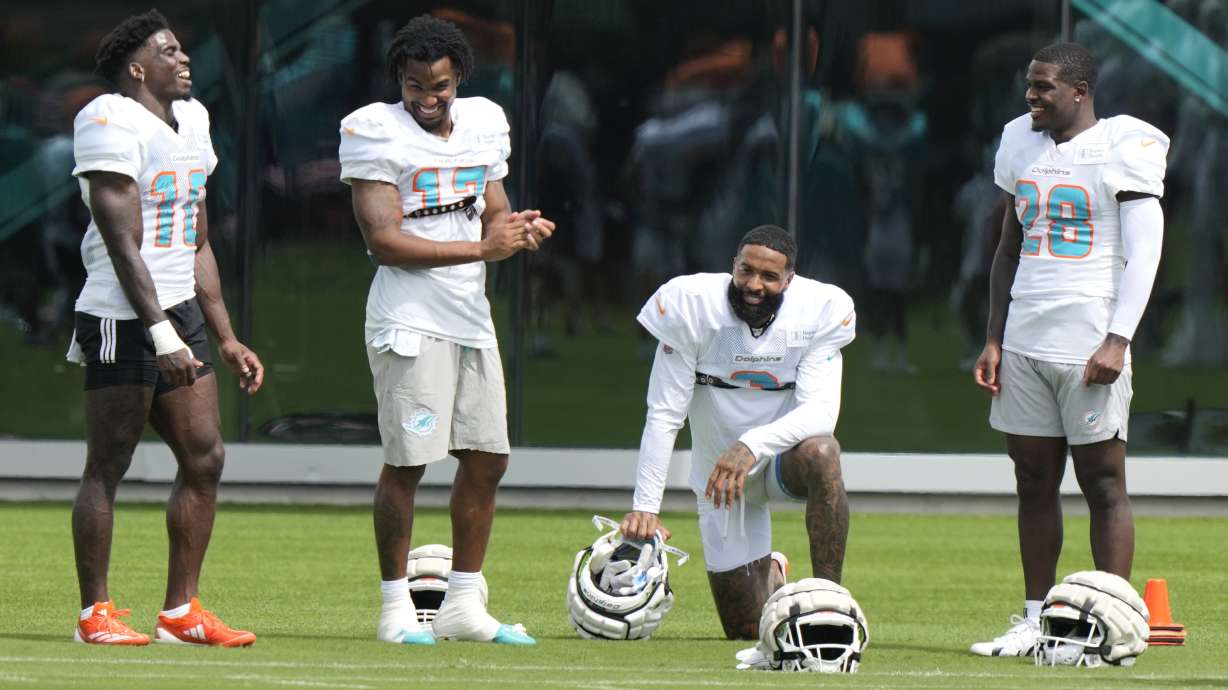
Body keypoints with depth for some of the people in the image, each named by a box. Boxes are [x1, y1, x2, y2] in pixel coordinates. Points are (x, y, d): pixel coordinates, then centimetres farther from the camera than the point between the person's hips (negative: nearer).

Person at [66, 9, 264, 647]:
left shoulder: (190, 121, 16)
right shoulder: (113, 124, -12)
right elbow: (124, 246, -18)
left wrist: (226, 340, 19)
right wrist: (163, 336, -23)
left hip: (181, 311, 9)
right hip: (124, 322, -9)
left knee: (204, 459, 6)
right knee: (107, 467, -4)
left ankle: (181, 611, 12)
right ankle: (95, 613, 1)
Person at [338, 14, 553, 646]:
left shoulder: (483, 122, 13)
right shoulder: (374, 132, -8)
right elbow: (384, 239, -15)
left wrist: (517, 228, -4)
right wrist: (481, 248, -18)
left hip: (470, 315, 7)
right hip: (409, 320, -7)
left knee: (487, 459, 8)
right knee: (406, 463, -7)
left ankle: (463, 604, 17)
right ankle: (395, 607, 2)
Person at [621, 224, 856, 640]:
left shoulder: (819, 312, -17)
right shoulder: (693, 307, -18)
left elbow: (820, 411, -28)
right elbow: (663, 417, -15)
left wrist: (752, 445, -44)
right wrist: (645, 506, -22)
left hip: (783, 456, -1)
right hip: (719, 476, 1)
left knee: (821, 452, -40)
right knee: (747, 630, 2)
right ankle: (771, 574, 42)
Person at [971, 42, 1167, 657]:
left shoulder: (1123, 148, -6)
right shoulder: (1022, 144, 13)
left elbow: (1143, 254, -10)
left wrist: (1117, 340, -19)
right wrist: (993, 340, 14)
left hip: (1090, 345, -6)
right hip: (1025, 343, 6)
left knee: (1103, 483, -4)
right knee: (1034, 481, 7)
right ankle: (1036, 618, 13)